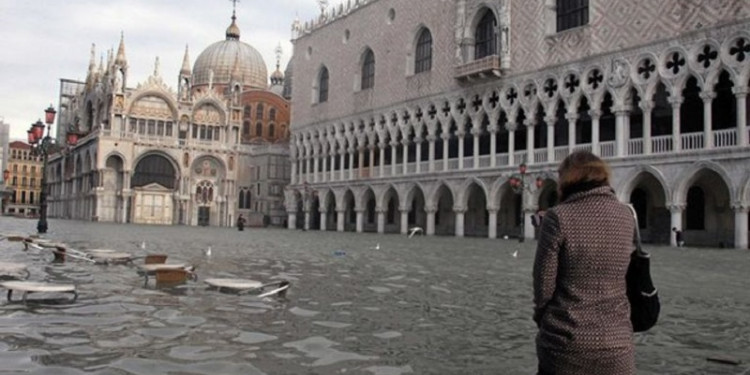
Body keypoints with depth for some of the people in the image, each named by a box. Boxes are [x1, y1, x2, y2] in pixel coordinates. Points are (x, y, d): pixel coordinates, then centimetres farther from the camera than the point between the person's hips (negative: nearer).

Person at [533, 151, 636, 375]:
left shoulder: (559, 217, -12)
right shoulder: (626, 216, 3)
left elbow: (544, 283, -7)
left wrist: (541, 317, 10)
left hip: (565, 342, -3)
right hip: (616, 343, 4)